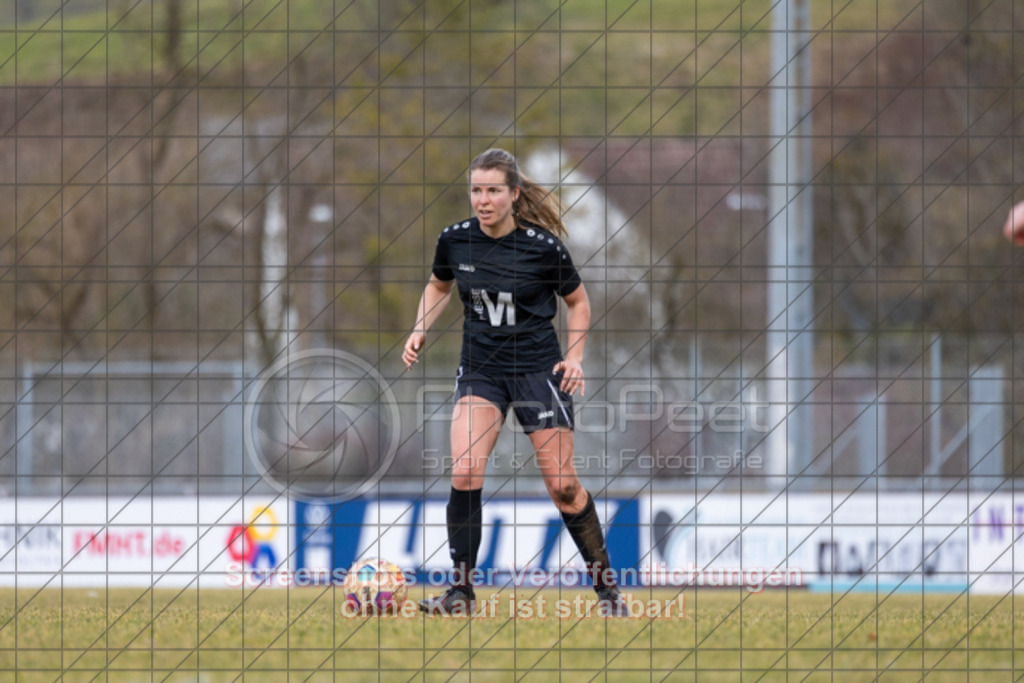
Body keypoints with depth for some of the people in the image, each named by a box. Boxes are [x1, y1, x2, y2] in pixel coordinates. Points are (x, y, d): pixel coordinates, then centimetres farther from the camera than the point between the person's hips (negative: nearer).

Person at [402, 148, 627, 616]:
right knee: (464, 473, -16)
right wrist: (420, 329, 2)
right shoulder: (455, 240, -5)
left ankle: (605, 581, 19)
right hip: (480, 370, 3)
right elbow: (439, 286, 17)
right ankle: (461, 590, -9)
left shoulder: (542, 246, -13)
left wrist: (575, 357, -6)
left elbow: (577, 300, 4)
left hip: (537, 368, -2)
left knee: (563, 486, -1)